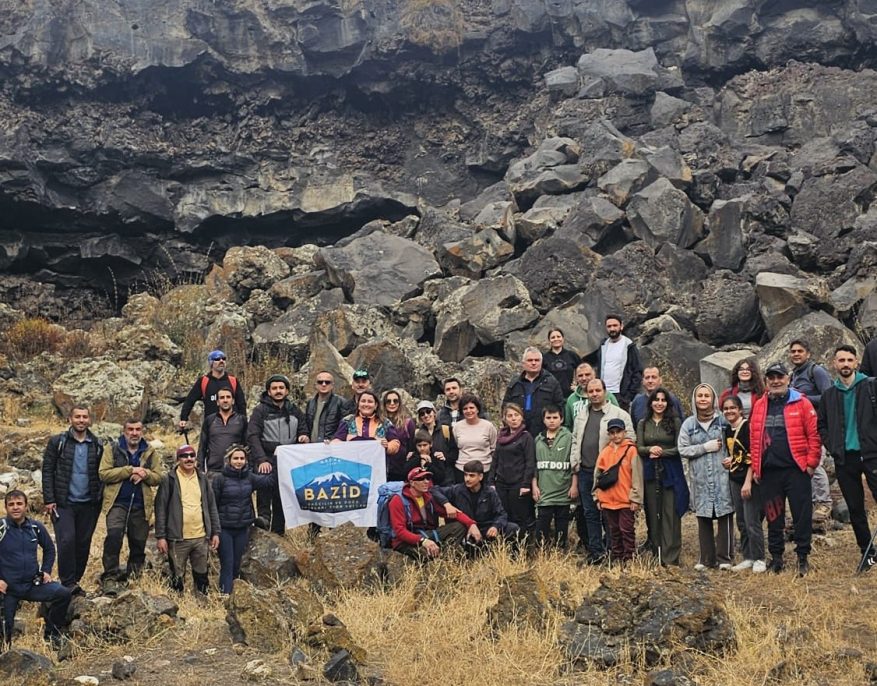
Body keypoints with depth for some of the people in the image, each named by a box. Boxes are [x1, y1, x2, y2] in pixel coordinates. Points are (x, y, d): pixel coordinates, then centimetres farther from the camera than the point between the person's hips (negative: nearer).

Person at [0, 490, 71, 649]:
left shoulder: (36, 527, 1)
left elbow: (49, 548, 19)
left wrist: (46, 571, 8)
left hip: (33, 584, 3)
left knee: (63, 593, -18)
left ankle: (51, 634, 2)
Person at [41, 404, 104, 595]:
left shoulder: (97, 445, 6)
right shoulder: (57, 442, 0)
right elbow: (47, 471, -1)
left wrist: (99, 500, 1)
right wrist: (49, 499, -8)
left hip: (88, 504, 3)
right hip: (63, 503, -3)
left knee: (83, 544, 5)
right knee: (67, 540, -14)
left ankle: (75, 580, 17)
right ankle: (67, 582, -7)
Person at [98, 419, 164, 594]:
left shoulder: (150, 452, 12)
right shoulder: (112, 449, 5)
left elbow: (159, 476, 5)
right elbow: (103, 473, -7)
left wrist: (144, 473, -16)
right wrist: (130, 470, -14)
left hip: (141, 505, 3)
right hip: (117, 502, -3)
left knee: (139, 542, 8)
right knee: (114, 535, -24)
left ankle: (133, 576, 23)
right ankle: (110, 577, -19)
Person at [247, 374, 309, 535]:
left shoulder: (295, 411, 12)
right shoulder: (261, 411, -2)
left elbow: (303, 430, 21)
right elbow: (252, 437, -9)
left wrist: (304, 437, -5)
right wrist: (261, 460, -22)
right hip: (267, 463, -4)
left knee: (282, 502, 8)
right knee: (264, 498, -15)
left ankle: (279, 535, 14)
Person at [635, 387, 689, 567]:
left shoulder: (675, 422, 1)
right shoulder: (643, 424, 11)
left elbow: (680, 448, -3)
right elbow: (639, 447, 5)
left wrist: (662, 453, -13)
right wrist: (649, 449, -15)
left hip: (671, 473, -3)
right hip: (650, 473, 3)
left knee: (670, 515, -5)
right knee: (652, 513, 5)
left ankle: (670, 558, -5)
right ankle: (655, 555, 13)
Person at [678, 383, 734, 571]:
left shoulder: (723, 420, 3)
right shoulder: (689, 424, 8)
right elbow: (682, 449, 2)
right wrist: (705, 447, -7)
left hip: (722, 476, -2)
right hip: (700, 478, 2)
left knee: (725, 515, -3)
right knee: (703, 518, 4)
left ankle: (724, 558, 6)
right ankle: (706, 558, 13)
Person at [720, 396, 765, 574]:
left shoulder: (748, 427, -12)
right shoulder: (727, 430, 12)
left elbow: (753, 456, -16)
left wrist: (748, 481, -19)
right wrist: (728, 461, 3)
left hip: (750, 479, -8)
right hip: (735, 479, 8)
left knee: (752, 521, -7)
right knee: (741, 522, 10)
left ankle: (759, 559, 1)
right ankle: (748, 558, 16)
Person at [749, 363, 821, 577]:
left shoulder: (801, 403, -1)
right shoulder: (759, 406, 10)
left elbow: (814, 435, -4)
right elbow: (754, 438, 10)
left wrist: (811, 463, -8)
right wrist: (755, 467, 6)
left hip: (796, 470, -3)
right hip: (769, 471, 3)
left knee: (802, 514, 0)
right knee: (773, 516, 9)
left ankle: (802, 557, 11)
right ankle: (776, 557, 19)